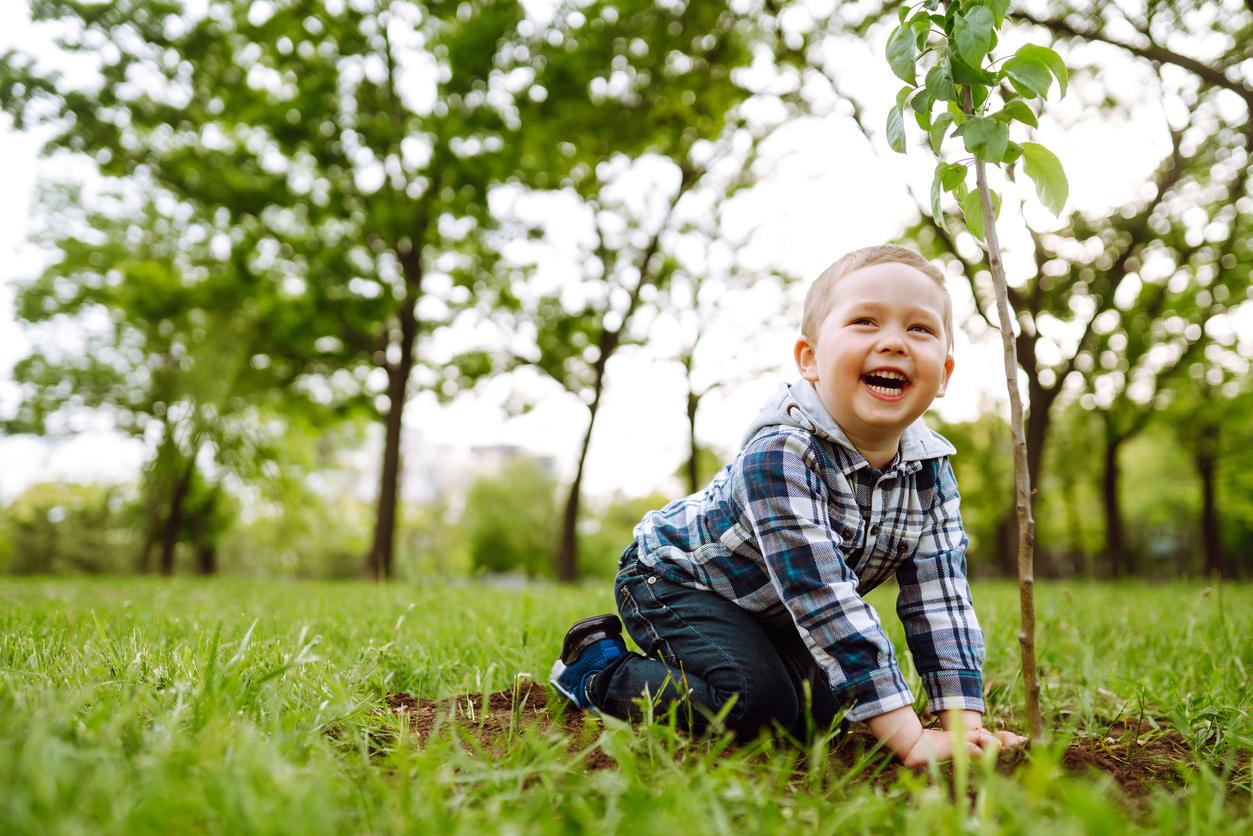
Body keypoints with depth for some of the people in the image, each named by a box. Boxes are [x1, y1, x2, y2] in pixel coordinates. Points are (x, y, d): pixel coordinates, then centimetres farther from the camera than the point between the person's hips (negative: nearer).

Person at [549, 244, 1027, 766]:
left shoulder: (931, 472, -14)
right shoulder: (780, 453, -37)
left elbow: (940, 597, -13)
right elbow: (823, 601, -41)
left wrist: (964, 721, -22)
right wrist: (909, 738, -42)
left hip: (767, 608, 8)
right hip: (676, 578, -7)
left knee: (823, 703, -4)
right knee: (757, 700, -26)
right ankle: (599, 670, -2)